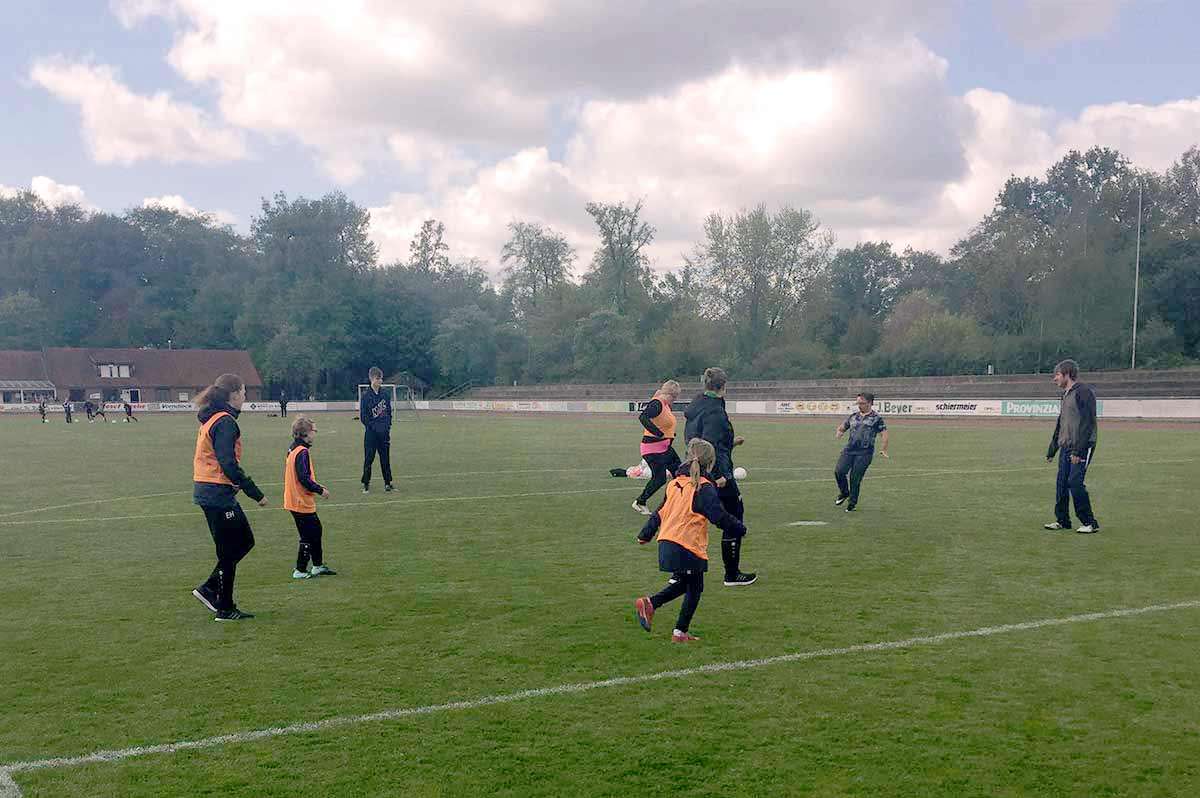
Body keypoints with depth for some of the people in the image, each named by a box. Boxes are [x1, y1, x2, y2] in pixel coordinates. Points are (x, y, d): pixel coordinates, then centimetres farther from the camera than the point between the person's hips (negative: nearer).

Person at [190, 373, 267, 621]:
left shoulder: (212, 419, 13)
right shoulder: (225, 422, -17)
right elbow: (228, 464, -24)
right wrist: (255, 493, -21)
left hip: (207, 491, 10)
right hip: (218, 494, -10)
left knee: (245, 540, 17)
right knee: (229, 551, 2)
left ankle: (209, 589, 18)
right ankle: (225, 609, 12)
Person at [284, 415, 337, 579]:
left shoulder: (293, 449, 10)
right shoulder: (302, 452, -21)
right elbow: (304, 479, -26)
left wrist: (317, 486, 14)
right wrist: (320, 490, -13)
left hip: (295, 500, 10)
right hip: (302, 503, -10)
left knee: (316, 530, 19)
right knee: (308, 537, 1)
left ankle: (318, 566, 28)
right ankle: (300, 571, 9)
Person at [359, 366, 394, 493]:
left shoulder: (385, 395, 9)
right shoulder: (366, 396, -4)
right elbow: (363, 417, -6)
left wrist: (387, 427, 2)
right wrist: (375, 427, -11)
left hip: (384, 434, 4)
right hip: (371, 434, -4)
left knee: (385, 458, 7)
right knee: (368, 459, 0)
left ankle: (387, 483, 13)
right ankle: (366, 484, 7)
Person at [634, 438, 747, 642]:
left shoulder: (675, 482, 11)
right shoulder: (704, 487, -11)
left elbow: (661, 511, 18)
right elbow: (719, 516, -15)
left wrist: (646, 534, 28)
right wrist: (739, 528, 0)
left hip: (667, 542, 7)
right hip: (689, 546, -7)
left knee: (682, 584, 21)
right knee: (694, 589, 8)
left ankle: (649, 603, 2)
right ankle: (680, 632, 11)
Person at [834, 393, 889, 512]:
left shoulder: (877, 418, 3)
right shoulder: (853, 416, 17)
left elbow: (884, 434, -1)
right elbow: (842, 427, 28)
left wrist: (884, 450, -9)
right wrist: (839, 432, 5)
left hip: (865, 453, -4)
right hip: (849, 449, 4)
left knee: (855, 478, -5)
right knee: (839, 471, -11)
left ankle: (852, 503, 13)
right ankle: (844, 493, 16)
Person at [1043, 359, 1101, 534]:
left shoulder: (1084, 392, -9)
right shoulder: (1065, 395, 20)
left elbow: (1086, 423, -17)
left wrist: (1078, 450, -22)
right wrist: (1051, 451, 25)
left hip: (1082, 447, -9)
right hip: (1065, 447, 9)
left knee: (1075, 483, -13)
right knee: (1061, 484, 6)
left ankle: (1090, 523, -4)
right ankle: (1062, 521, 14)